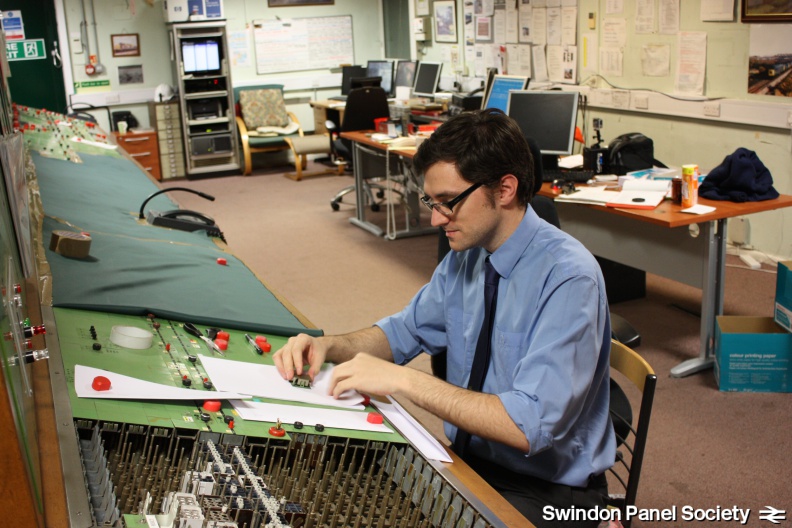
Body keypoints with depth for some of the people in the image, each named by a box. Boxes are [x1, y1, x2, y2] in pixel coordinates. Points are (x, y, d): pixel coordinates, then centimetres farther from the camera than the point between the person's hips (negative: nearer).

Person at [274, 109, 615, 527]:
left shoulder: (567, 276, -23)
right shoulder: (465, 255, -1)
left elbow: (531, 425, -29)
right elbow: (405, 332, 11)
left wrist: (402, 380, -29)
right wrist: (326, 346, -7)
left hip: (548, 488, -6)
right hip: (468, 459, 7)